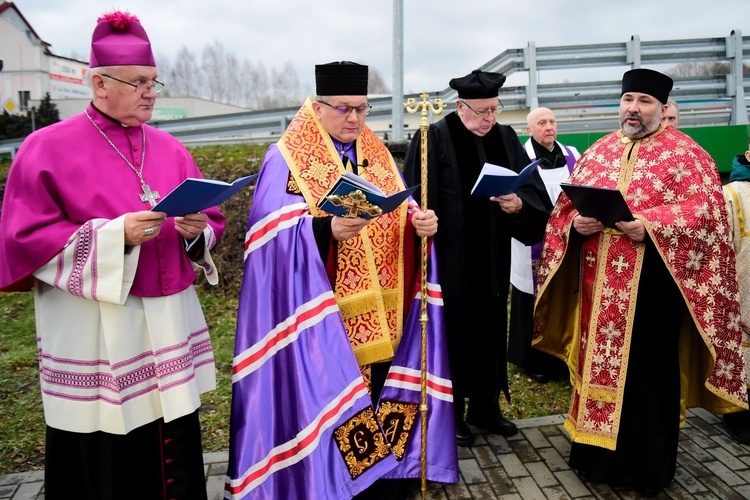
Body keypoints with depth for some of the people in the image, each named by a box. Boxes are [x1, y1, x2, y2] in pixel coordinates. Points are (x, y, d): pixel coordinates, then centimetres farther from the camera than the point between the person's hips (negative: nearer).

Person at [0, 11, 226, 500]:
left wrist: (196, 231, -12)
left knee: (176, 458, 9)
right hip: (95, 335, -4)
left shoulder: (169, 149, 10)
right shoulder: (48, 148, -3)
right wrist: (116, 236, -19)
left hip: (170, 327, 4)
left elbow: (210, 223, 12)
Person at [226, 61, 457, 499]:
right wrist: (327, 228, -32)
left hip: (379, 317, 6)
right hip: (324, 319, -5)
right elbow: (277, 232, -15)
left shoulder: (378, 156, 14)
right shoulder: (287, 158, -4)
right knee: (326, 403, 0)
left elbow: (400, 213, 11)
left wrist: (421, 221, -11)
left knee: (382, 397, 12)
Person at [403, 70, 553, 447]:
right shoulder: (435, 138, -7)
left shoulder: (506, 138, 8)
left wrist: (519, 204, -17)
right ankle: (451, 413, 20)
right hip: (450, 257, -5)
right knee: (453, 332, 4)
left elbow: (536, 192, 4)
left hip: (493, 259, 5)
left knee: (490, 329, 14)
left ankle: (485, 406, 30)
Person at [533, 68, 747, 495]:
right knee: (599, 364, 11)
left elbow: (705, 211, -10)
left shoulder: (685, 154, 0)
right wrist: (577, 222, -10)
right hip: (601, 287, 4)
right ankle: (598, 454, 28)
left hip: (652, 286, -4)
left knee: (647, 373, 4)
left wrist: (650, 226, -22)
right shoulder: (598, 152, 13)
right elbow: (566, 205, 12)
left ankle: (648, 465, 22)